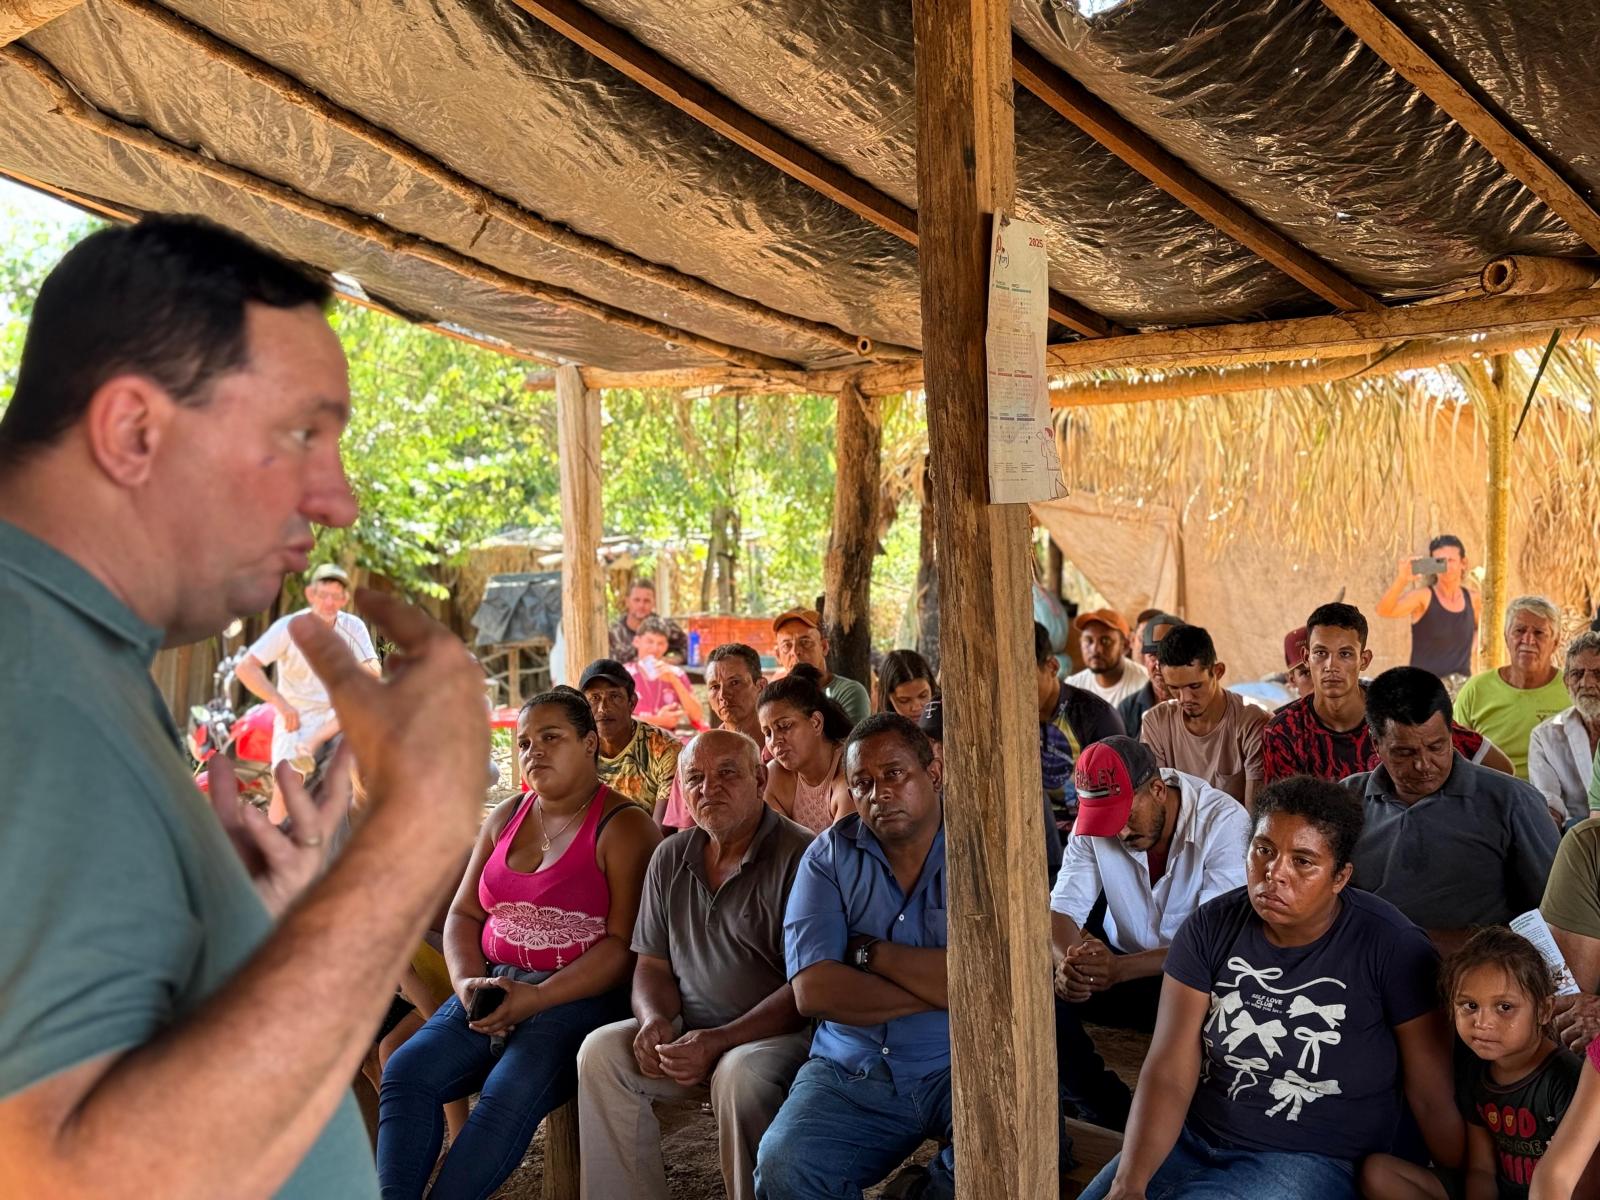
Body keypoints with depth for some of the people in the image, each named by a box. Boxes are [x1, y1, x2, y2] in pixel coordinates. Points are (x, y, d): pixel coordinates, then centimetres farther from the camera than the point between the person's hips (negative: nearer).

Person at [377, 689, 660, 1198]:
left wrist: (538, 998, -19)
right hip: (494, 985, 6)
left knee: (508, 1096, -30)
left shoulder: (624, 827, -5)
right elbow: (464, 913, 15)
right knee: (405, 1071, -18)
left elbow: (625, 943, -12)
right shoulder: (506, 817, 15)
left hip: (578, 994, -6)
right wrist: (466, 982, -5)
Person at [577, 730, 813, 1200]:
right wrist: (655, 1019, -8)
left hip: (780, 1034, -6)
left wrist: (719, 1041, -22)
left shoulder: (799, 856, -12)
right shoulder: (670, 859, 10)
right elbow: (653, 964, 14)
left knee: (740, 1076, -35)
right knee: (601, 1050, -16)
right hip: (688, 1035, 6)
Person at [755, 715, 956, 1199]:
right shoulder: (831, 856, 3)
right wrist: (936, 986, -12)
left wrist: (870, 953, -9)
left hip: (961, 1067, -1)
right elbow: (812, 991, -9)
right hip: (852, 1070, 1)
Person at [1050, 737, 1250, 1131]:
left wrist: (1122, 969, -40)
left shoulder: (1224, 821, -20)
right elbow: (1062, 911, -9)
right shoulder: (1093, 825, -6)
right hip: (1120, 962, 4)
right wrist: (1068, 961, -35)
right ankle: (1115, 1117, -6)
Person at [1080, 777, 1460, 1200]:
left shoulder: (1392, 948, -15)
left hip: (1312, 1160, -3)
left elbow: (1435, 1099, -8)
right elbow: (1169, 1072, -11)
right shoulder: (1211, 927, -7)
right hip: (1191, 1138, 4)